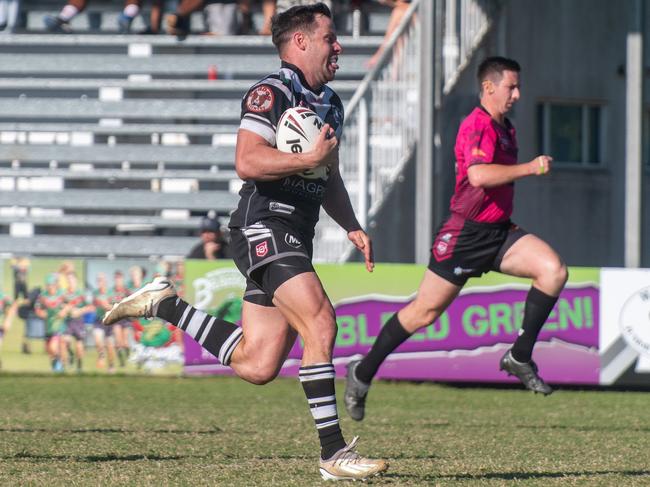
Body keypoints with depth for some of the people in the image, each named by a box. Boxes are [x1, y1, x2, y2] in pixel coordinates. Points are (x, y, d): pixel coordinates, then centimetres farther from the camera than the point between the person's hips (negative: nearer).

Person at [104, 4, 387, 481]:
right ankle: (333, 453, -17)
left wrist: (352, 227, 18)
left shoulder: (330, 103, 21)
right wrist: (310, 159, -21)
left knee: (256, 366, 4)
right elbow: (248, 162, -22)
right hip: (264, 229, -9)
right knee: (321, 323, -21)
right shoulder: (272, 93, -10)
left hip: (295, 238, 9)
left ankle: (165, 305, 21)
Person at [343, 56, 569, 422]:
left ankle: (520, 357, -10)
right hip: (467, 233, -8)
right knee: (426, 311, -1)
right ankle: (363, 372, 16)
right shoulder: (477, 125, -16)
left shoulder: (506, 128, 15)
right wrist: (530, 168, -29)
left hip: (499, 232, 8)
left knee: (554, 270, -16)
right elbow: (478, 175, -33)